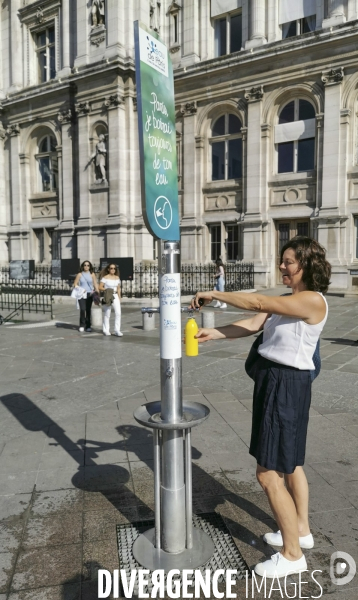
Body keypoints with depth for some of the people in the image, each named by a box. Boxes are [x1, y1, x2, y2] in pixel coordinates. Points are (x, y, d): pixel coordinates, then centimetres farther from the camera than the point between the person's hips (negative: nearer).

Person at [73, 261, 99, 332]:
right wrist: (77, 288, -11)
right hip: (81, 294, -1)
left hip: (89, 294, 1)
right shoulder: (79, 274, 7)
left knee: (88, 310, 1)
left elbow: (95, 284, 5)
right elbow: (75, 284, 9)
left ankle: (88, 326, 12)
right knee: (82, 309, -12)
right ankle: (82, 325, 0)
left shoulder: (92, 274, 8)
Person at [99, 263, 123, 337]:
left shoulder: (117, 278, 11)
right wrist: (107, 289, -22)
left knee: (118, 313, -8)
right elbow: (100, 287, -6)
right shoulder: (105, 278, -3)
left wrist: (119, 298, 12)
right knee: (107, 314, 2)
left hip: (115, 296, 4)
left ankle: (117, 330, -3)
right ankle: (106, 330, 15)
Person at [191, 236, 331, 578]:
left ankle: (292, 554, 18)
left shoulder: (313, 300, -18)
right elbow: (253, 325, -2)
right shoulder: (286, 301, 10)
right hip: (272, 381, 10)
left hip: (287, 385, -10)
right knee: (289, 461, 23)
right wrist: (211, 334, -14)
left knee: (268, 474, -2)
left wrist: (214, 294, -15)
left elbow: (257, 303, -25)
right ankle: (301, 531, 43)